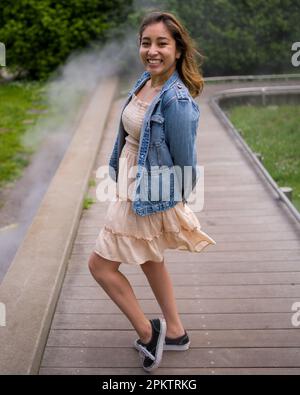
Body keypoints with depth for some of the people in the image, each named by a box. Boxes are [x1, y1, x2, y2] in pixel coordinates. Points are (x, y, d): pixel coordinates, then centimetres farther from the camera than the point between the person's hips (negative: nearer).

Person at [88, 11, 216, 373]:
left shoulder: (176, 101, -27)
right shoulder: (145, 80, -1)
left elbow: (185, 161, -17)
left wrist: (179, 202, -3)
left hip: (148, 197, -9)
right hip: (132, 186, 9)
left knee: (100, 264, 3)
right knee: (150, 261, 22)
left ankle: (147, 333, 19)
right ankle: (174, 332, 40)